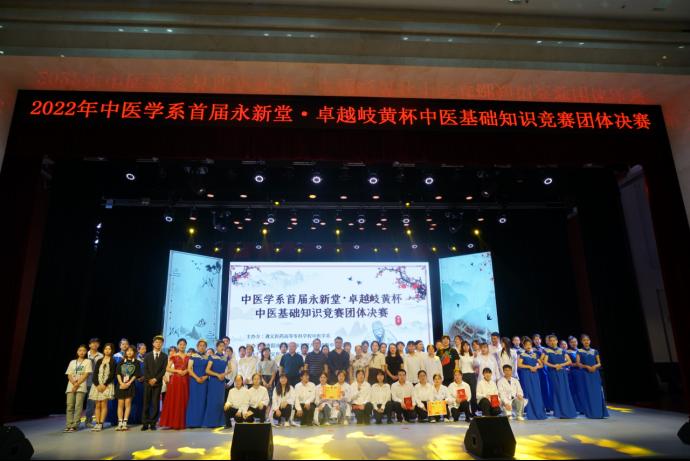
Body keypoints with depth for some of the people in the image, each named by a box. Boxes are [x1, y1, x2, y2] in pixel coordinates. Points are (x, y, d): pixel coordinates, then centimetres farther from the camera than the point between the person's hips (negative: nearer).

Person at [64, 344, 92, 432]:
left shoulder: (87, 361, 6)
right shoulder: (72, 362, 18)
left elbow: (86, 375, -3)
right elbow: (69, 375, 10)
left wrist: (77, 384, -11)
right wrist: (73, 382, -11)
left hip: (81, 387, -4)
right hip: (71, 386, 4)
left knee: (78, 406, -9)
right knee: (69, 406, -2)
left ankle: (75, 425, -8)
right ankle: (69, 425, 2)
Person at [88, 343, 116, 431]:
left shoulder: (113, 361, 3)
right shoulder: (99, 361, 13)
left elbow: (112, 375, -5)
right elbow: (95, 374, 6)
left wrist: (105, 385, -12)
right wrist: (97, 385, -7)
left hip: (107, 385, -3)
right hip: (97, 385, 3)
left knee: (103, 405, -7)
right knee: (97, 405, 2)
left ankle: (101, 424, -5)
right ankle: (97, 423, 5)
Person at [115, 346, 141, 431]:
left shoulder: (136, 362, 6)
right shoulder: (121, 362, 11)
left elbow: (136, 374, -1)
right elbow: (118, 373, 3)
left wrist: (128, 383, -13)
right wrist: (121, 383, -11)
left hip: (130, 385, -2)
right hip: (121, 385, 2)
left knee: (128, 403, -5)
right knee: (120, 404, 2)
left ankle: (124, 423, -3)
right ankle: (120, 423, 6)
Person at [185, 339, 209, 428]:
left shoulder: (207, 358, 10)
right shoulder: (193, 356, 3)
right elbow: (189, 369, -3)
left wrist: (205, 377, -10)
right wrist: (197, 378, -12)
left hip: (204, 381, 2)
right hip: (194, 380, -2)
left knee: (202, 400, 2)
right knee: (193, 399, -4)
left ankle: (201, 421, 7)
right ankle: (192, 422, 1)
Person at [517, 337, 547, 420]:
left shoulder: (535, 354, 13)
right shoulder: (522, 354, 0)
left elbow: (541, 364, 14)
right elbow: (519, 365, -11)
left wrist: (536, 367, -6)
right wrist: (530, 367, -14)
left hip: (535, 375, 4)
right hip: (526, 375, -4)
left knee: (537, 393, 2)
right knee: (529, 393, -5)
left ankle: (539, 413, 8)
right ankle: (531, 414, 0)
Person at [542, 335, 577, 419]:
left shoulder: (562, 351, 11)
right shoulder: (547, 351, 2)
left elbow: (569, 361, 6)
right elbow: (545, 362, -6)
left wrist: (561, 365, -10)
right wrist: (554, 366, -20)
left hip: (562, 373, 3)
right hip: (553, 373, -3)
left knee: (565, 391, 1)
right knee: (557, 391, -6)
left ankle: (568, 411, 9)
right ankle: (560, 412, -1)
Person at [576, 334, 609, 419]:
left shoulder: (595, 351, 9)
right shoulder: (579, 351, 2)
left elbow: (599, 363, 7)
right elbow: (578, 363, -4)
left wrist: (595, 366, -13)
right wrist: (587, 366, -19)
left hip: (595, 374, 2)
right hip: (585, 374, -2)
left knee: (597, 393, -2)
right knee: (587, 393, -3)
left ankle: (600, 412, 4)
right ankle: (590, 413, 2)